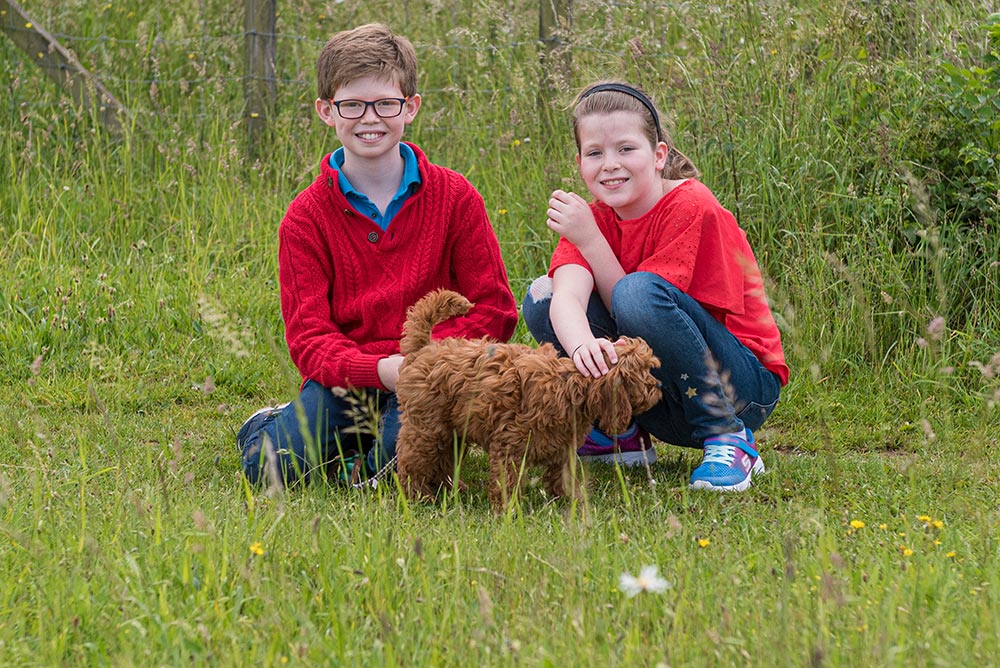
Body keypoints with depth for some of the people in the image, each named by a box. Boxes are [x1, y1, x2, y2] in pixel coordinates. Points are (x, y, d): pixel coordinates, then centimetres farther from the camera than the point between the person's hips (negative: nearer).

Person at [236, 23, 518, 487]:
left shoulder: (454, 197, 1)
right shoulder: (306, 217, 1)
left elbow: (495, 309, 1)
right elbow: (309, 336, -6)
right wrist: (379, 370, -26)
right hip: (346, 377, 1)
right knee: (274, 467, -25)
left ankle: (365, 469, -1)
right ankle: (268, 426, 11)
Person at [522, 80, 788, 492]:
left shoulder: (692, 207, -15)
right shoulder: (591, 218, 0)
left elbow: (639, 303, -20)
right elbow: (568, 298, -22)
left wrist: (589, 239, -22)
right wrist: (582, 345, -44)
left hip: (744, 388, -5)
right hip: (661, 408, 5)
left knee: (640, 292, -31)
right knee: (542, 298, -10)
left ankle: (729, 442, -19)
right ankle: (621, 432, 2)